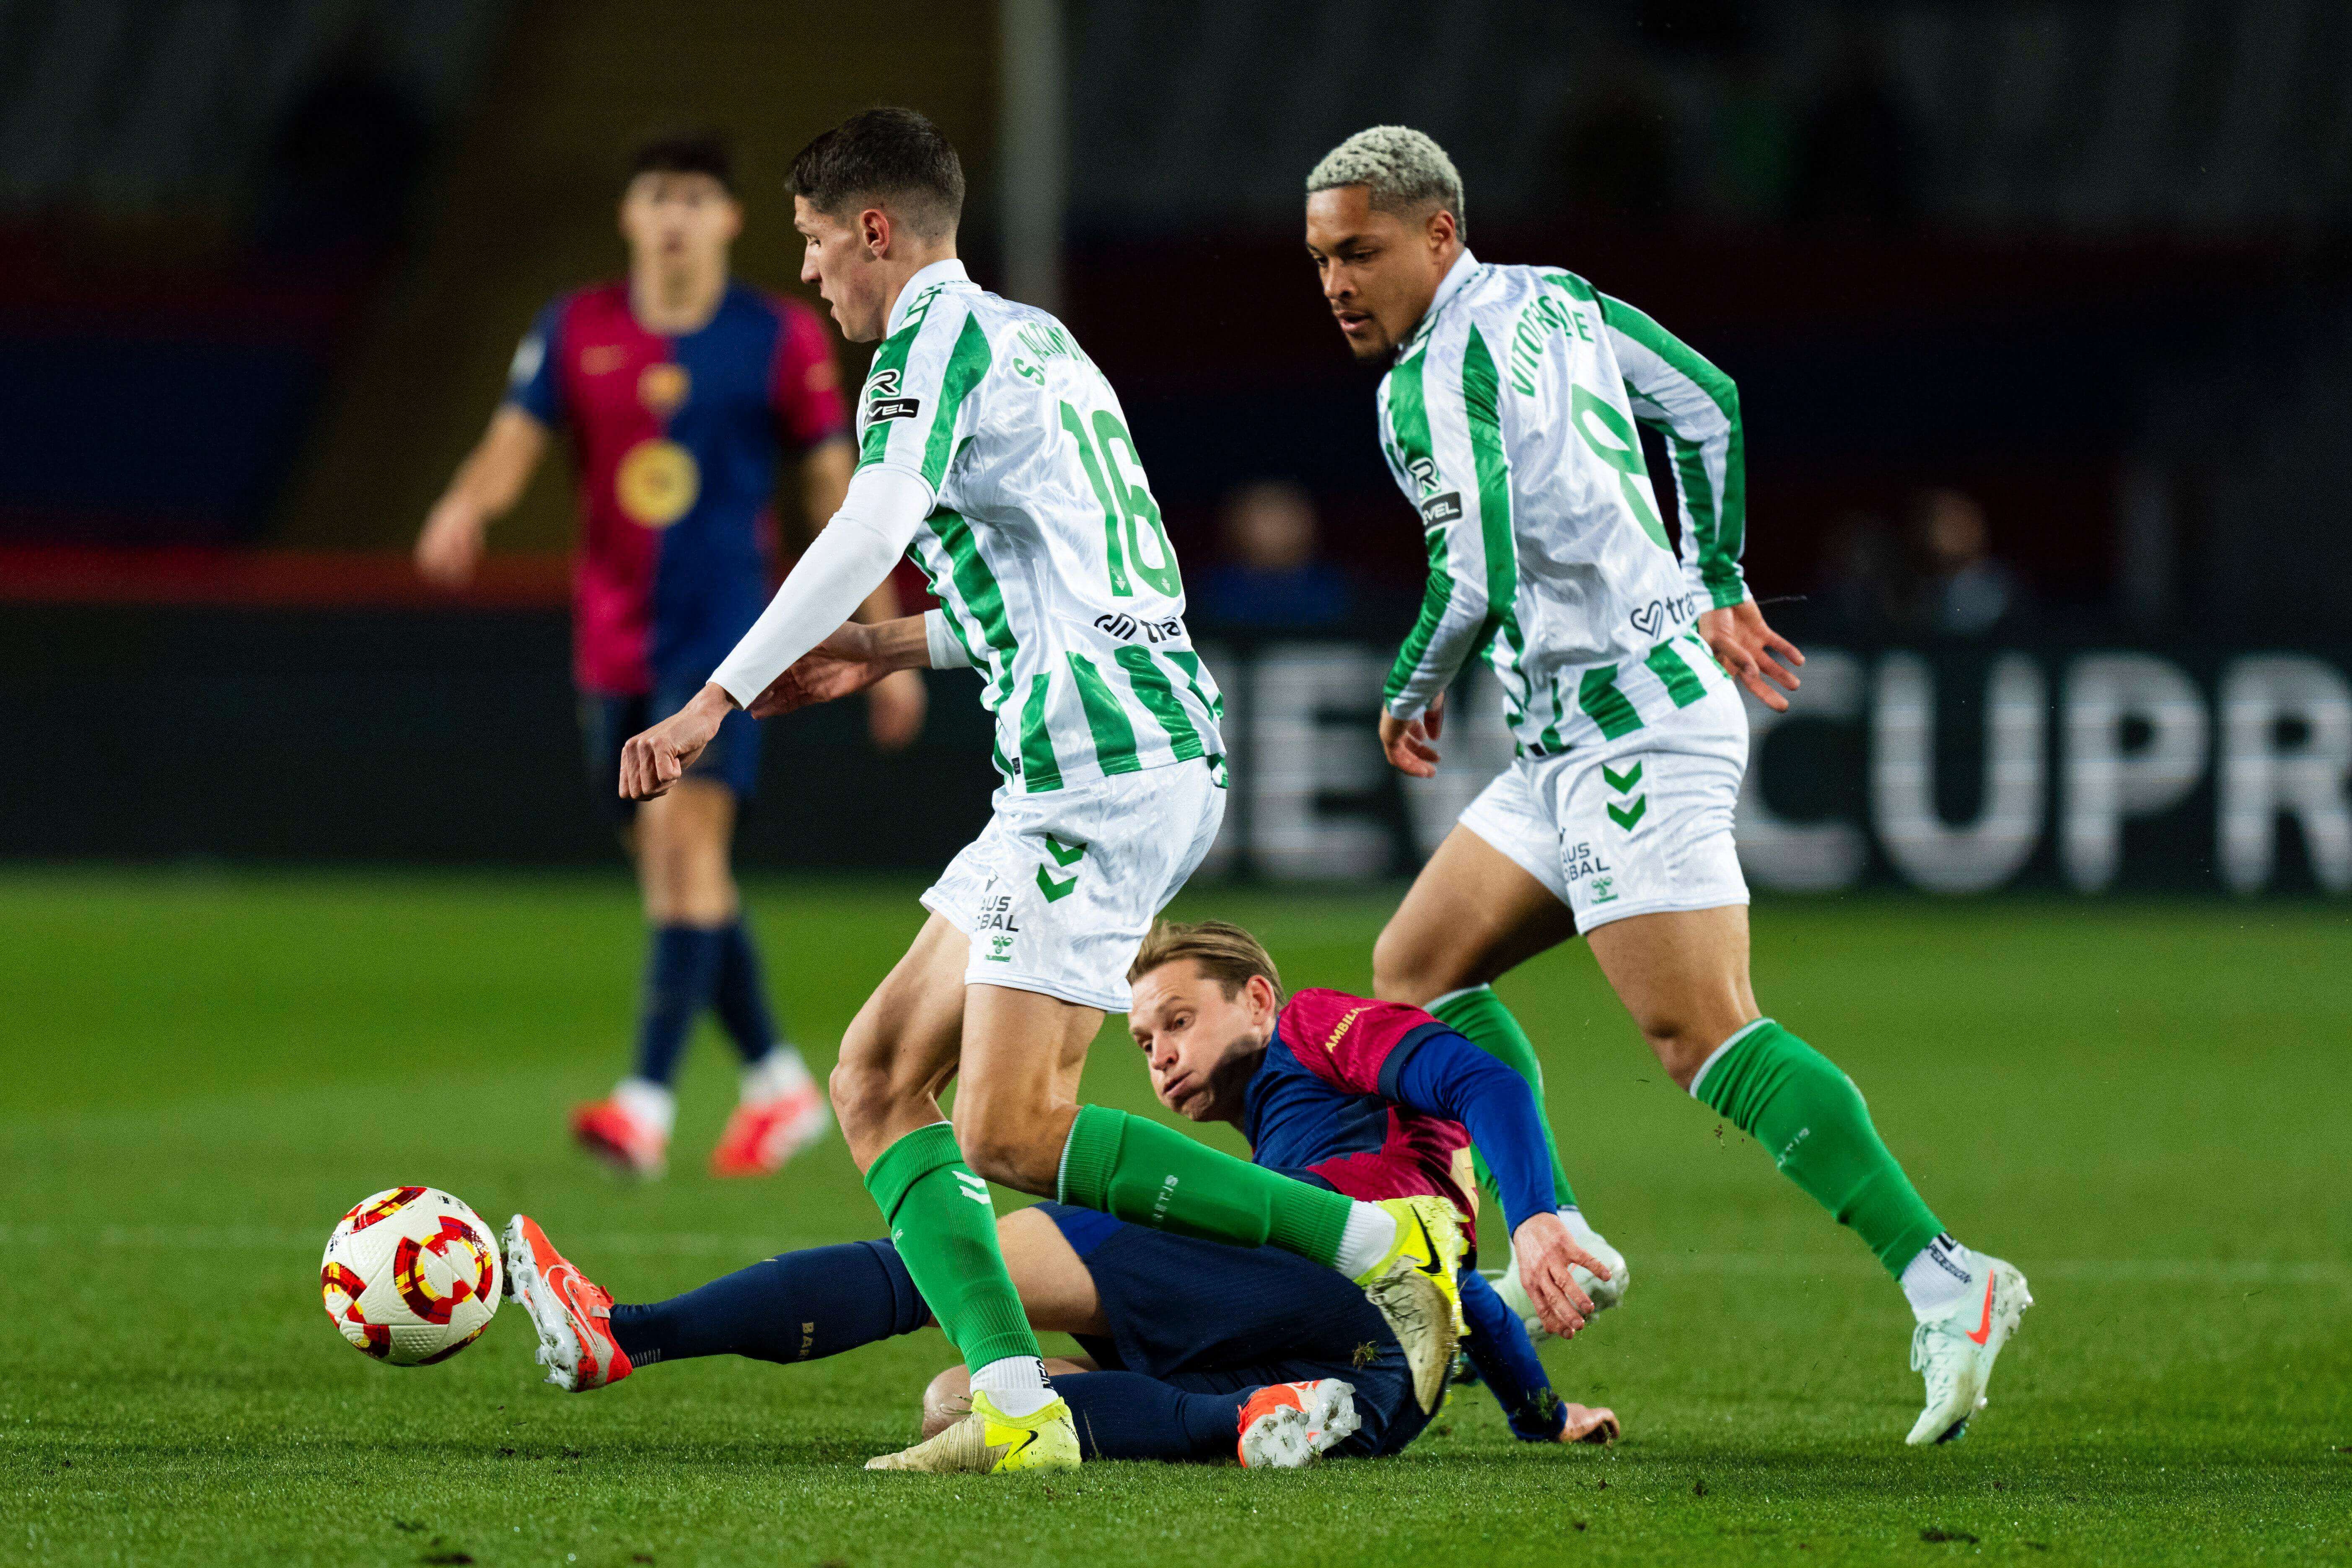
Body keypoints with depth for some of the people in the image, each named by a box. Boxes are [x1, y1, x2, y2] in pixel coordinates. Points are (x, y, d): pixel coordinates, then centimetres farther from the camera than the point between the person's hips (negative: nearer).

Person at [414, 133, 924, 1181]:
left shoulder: (781, 340, -2)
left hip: (722, 627, -4)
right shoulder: (576, 332, 5)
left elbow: (834, 487, 4)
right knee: (667, 864, 10)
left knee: (686, 837, -19)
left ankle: (649, 1101, -25)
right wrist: (467, 506, -28)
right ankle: (780, 1083, 26)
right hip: (614, 635, 4)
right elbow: (514, 445, -3)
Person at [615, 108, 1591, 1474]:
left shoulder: (937, 337, -5)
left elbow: (871, 530, -22)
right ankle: (1016, 1409, -6)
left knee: (1009, 1134, -13)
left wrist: (713, 704, -25)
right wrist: (900, 650, 31)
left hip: (1099, 763, -10)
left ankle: (1382, 1243, -12)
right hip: (1162, 754, 10)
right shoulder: (1033, 336, 23)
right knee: (879, 1075, 7)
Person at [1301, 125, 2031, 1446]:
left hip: (1625, 728, -10)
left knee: (1704, 1033, -17)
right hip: (1582, 742, 10)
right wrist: (1716, 583, 30)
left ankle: (1943, 1282, -23)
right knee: (1417, 972, 13)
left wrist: (1413, 693, -2)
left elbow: (1480, 579, -22)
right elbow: (1709, 405, 23)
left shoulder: (1438, 379, -14)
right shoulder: (1548, 299, 14)